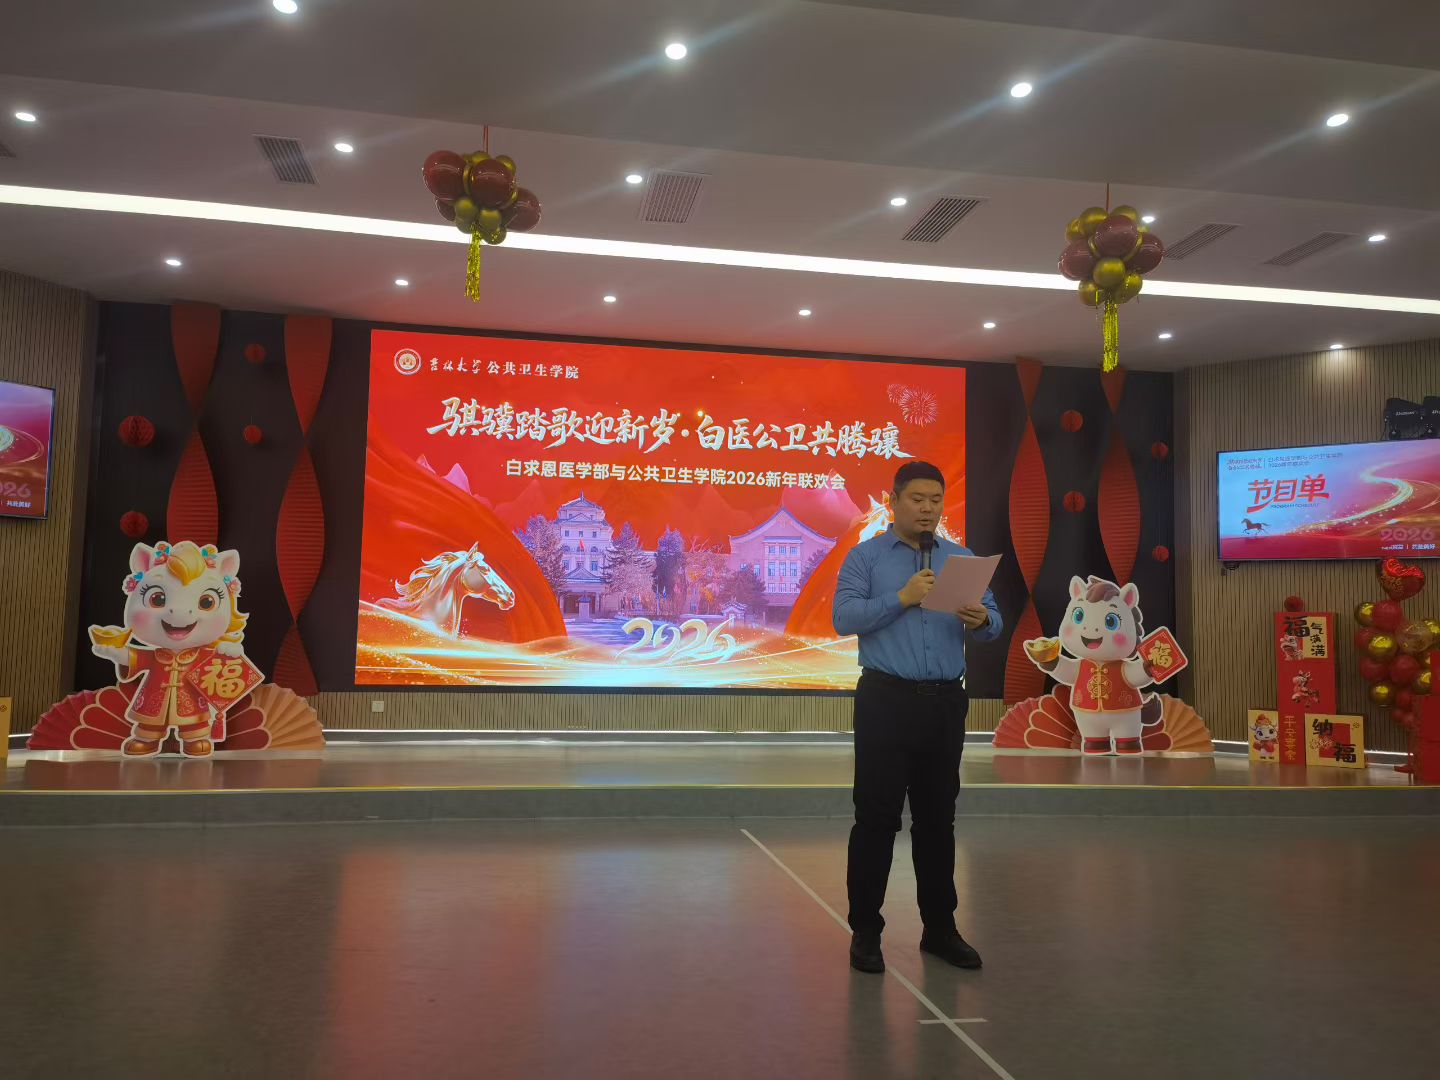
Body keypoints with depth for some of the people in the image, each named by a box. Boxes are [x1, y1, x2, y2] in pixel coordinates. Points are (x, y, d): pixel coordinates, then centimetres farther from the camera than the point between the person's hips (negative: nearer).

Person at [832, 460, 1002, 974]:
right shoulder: (865, 556, 1)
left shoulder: (963, 559, 11)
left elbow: (993, 622, 6)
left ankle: (940, 927, 24)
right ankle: (865, 930, 13)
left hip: (945, 703, 4)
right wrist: (902, 598, -21)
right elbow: (844, 617, -12)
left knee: (938, 818, 12)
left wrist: (980, 620, -17)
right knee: (876, 817, 1)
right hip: (886, 701, -3)